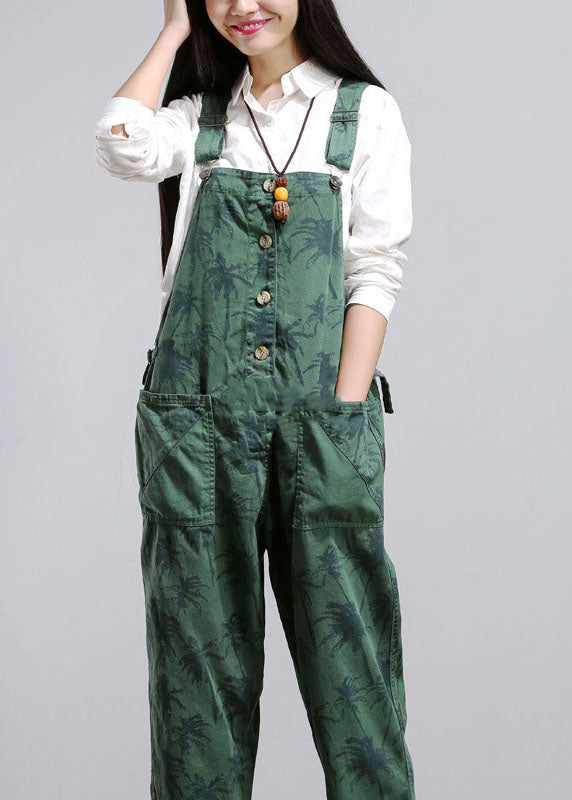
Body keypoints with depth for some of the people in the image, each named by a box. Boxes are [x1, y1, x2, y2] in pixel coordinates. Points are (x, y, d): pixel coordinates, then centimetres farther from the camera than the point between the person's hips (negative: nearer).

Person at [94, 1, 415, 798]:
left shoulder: (364, 110, 7)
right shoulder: (200, 114, 14)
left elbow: (376, 271, 0)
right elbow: (123, 145, -8)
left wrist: (343, 417, -9)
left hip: (319, 408, -2)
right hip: (198, 410, 2)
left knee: (341, 630, -3)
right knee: (200, 636, 6)